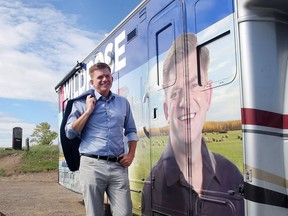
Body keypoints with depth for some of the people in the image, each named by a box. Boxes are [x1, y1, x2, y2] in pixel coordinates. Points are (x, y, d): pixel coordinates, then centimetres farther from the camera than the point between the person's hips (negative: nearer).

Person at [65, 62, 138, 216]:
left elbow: (131, 131, 20)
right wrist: (89, 110, -5)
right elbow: (70, 133, -1)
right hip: (92, 165, -2)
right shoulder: (82, 103, 6)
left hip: (118, 166, 2)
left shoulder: (123, 102, 14)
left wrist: (131, 154, 5)